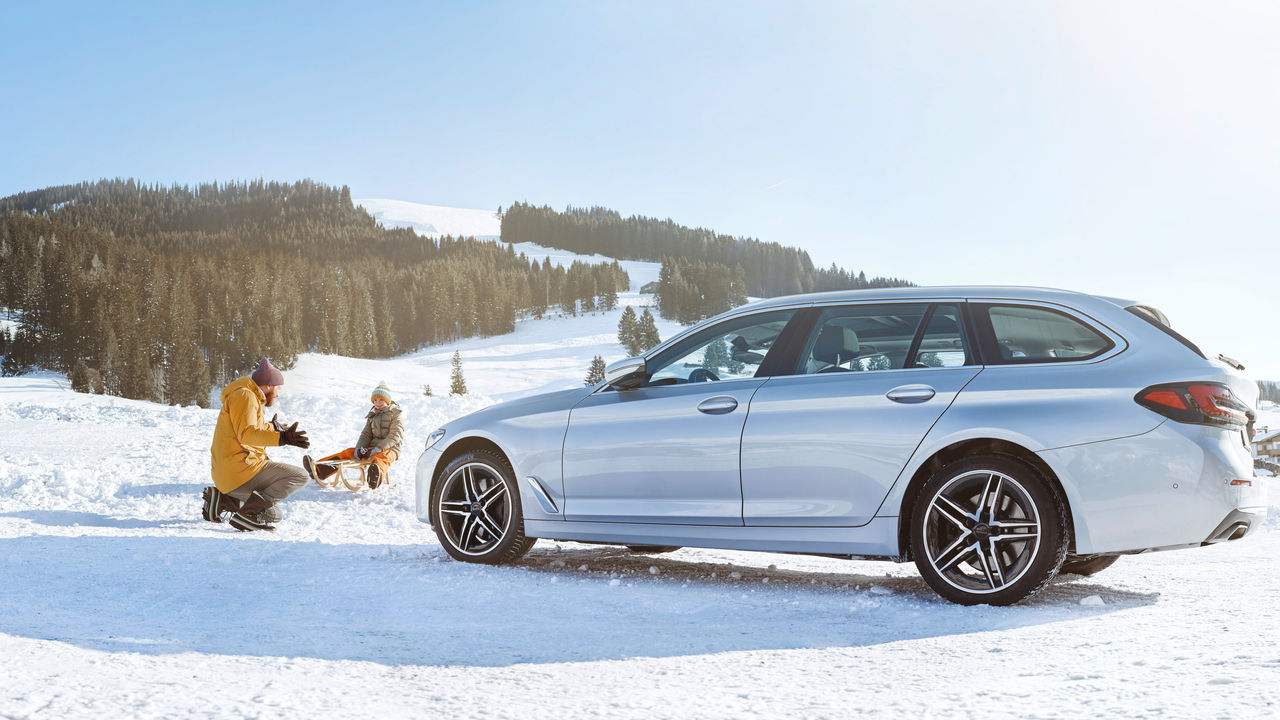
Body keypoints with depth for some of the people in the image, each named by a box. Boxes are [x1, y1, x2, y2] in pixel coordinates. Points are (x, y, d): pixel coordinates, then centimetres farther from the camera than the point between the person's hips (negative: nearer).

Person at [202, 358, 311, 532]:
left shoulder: (249, 397, 23)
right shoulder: (244, 396, -9)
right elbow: (246, 433, -23)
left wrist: (272, 428, 49)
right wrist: (281, 438, -34)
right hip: (240, 470, -11)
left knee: (274, 515, 23)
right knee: (299, 476, -15)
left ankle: (222, 500, 9)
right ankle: (248, 514, -20)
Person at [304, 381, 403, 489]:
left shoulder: (395, 416, 0)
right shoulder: (372, 416, 21)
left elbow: (395, 437, -13)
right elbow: (366, 435, 15)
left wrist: (379, 448, -26)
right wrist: (359, 448, -7)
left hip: (389, 449, -7)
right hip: (373, 448, 7)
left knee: (382, 458, -42)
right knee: (348, 452, -10)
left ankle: (377, 477, -79)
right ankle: (319, 470, -22)